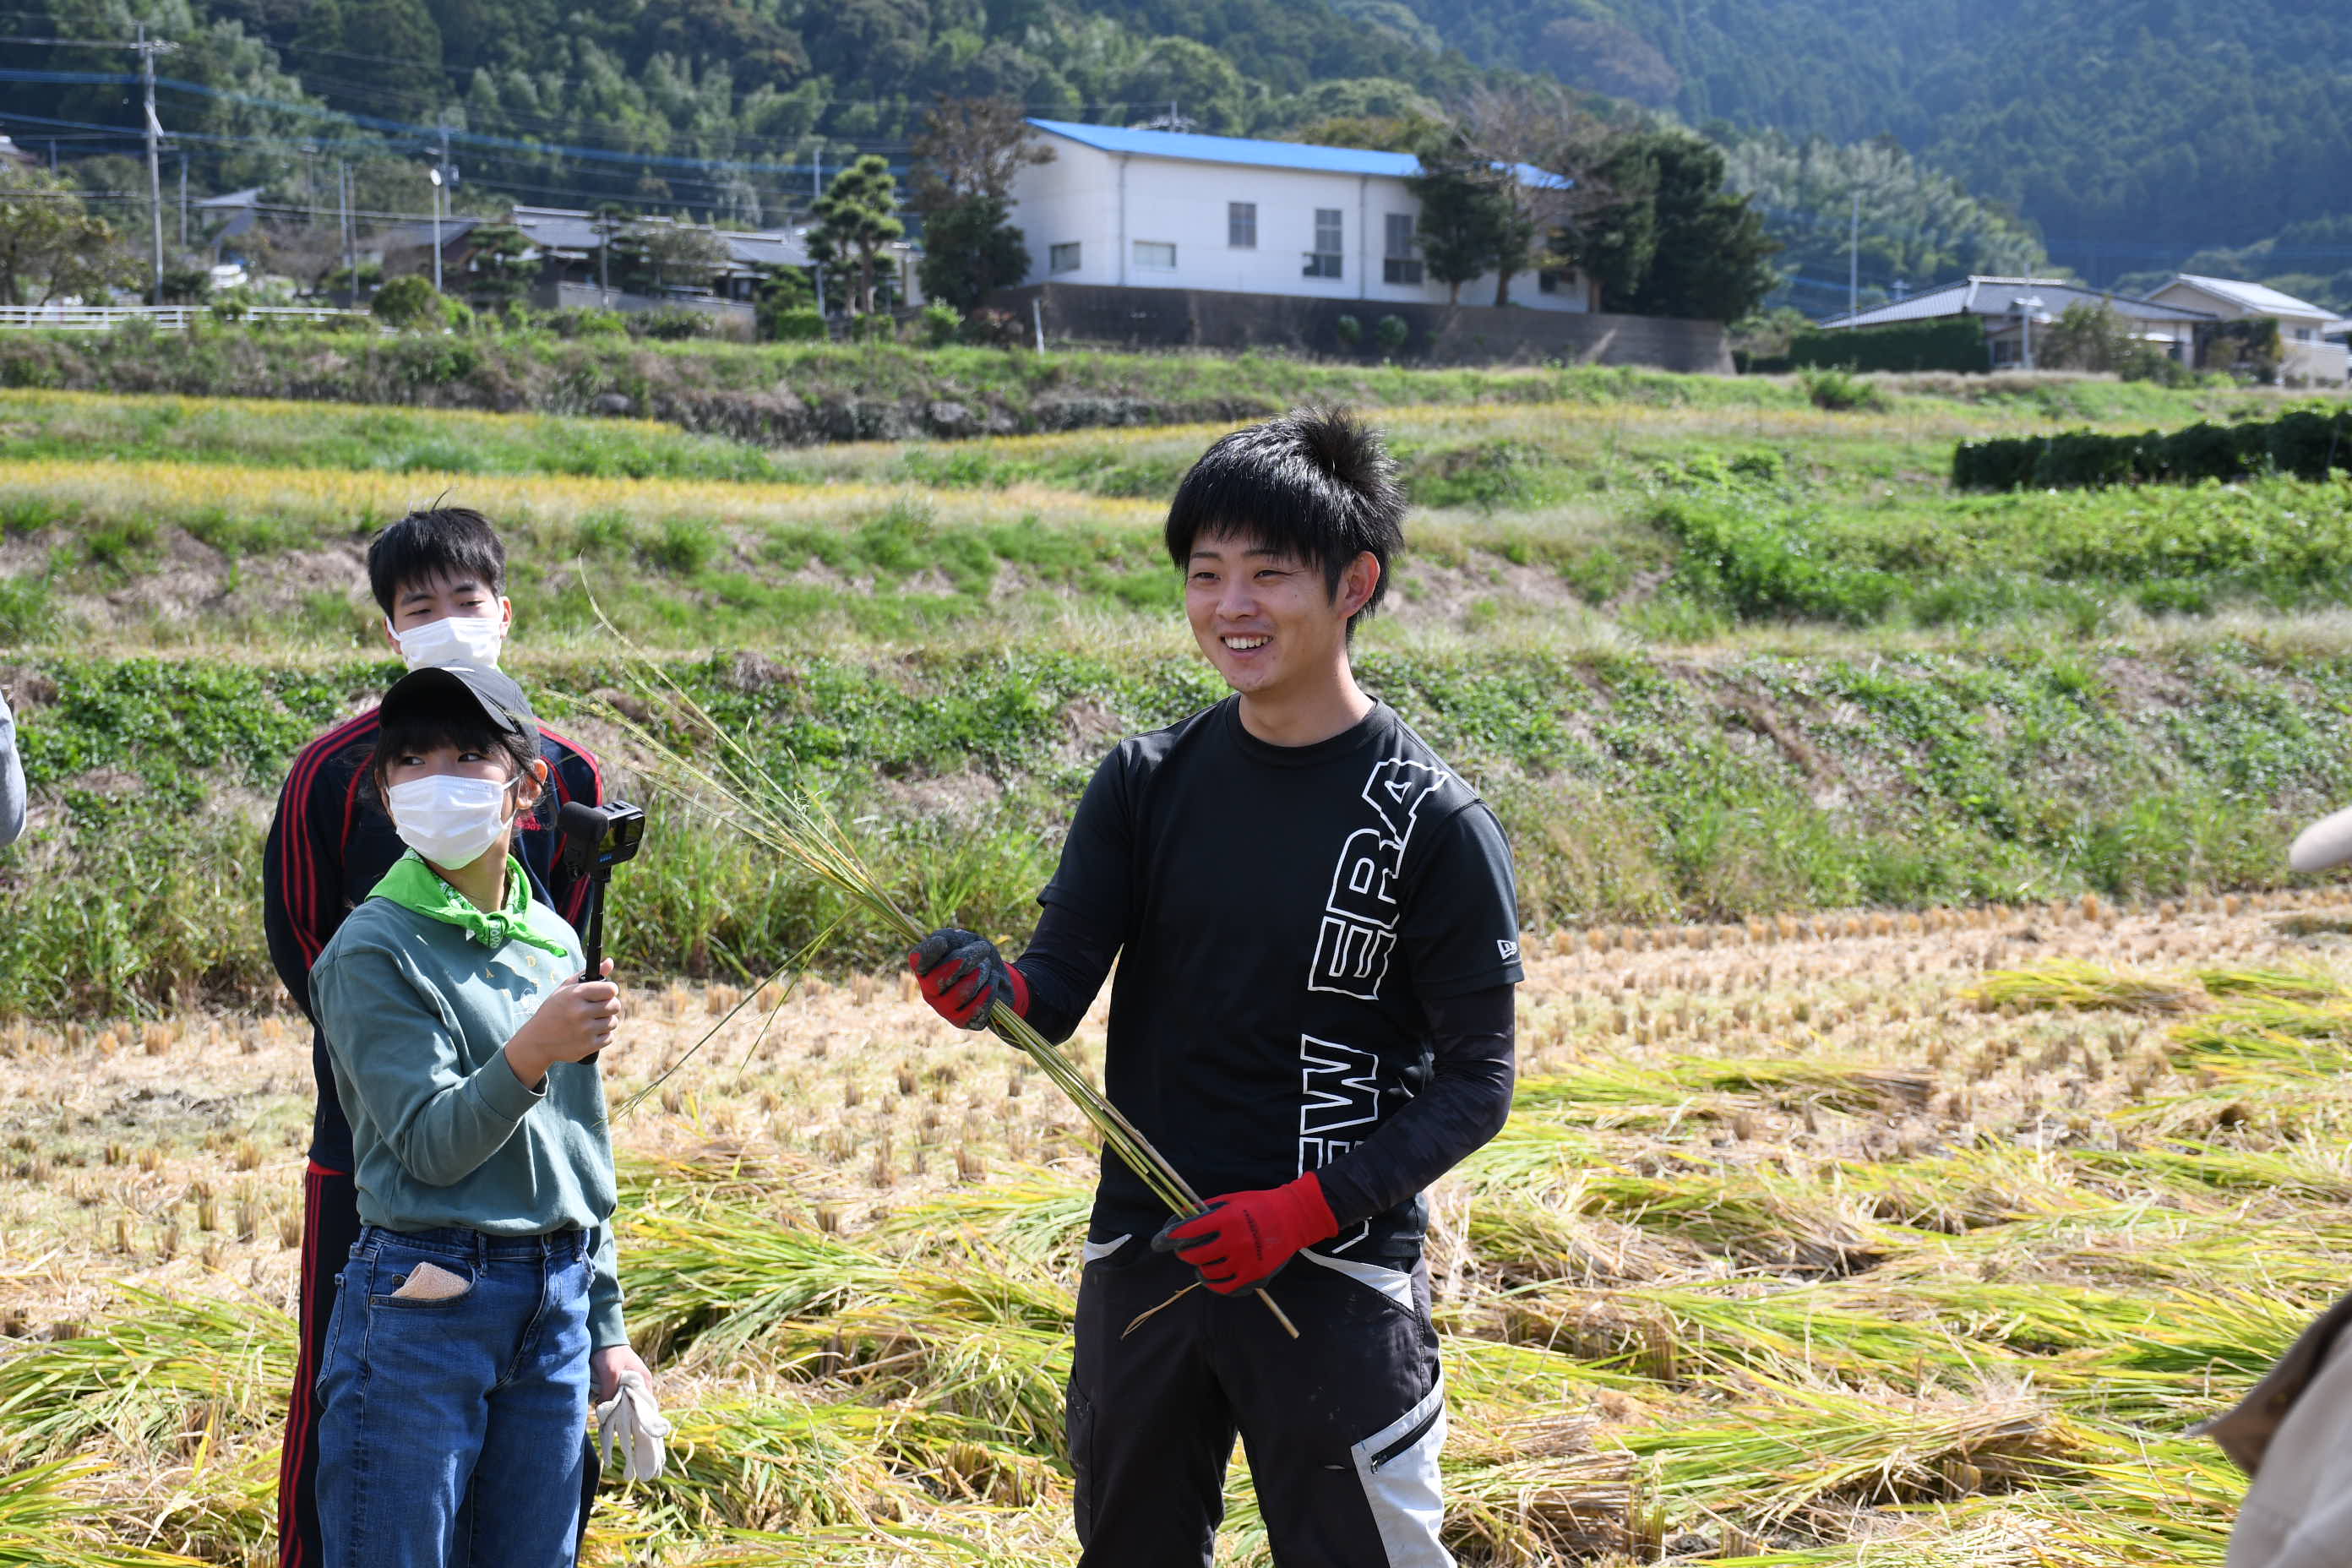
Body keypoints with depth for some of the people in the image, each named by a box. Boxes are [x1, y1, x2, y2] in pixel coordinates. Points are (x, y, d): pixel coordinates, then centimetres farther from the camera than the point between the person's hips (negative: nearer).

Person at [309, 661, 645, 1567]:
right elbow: (429, 1144, -15)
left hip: (556, 1307, 6)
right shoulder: (376, 950, -8)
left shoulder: (555, 942, 10)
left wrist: (605, 1327, 17)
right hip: (422, 1311, -6)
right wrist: (528, 1057, -32)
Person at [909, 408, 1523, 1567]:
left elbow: (1474, 1082, -9)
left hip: (1337, 1275, -4)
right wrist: (993, 990, -28)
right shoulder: (1147, 782, 2)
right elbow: (1061, 983, -4)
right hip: (1141, 1256, 4)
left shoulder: (1432, 821, -11)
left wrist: (1306, 1208, -19)